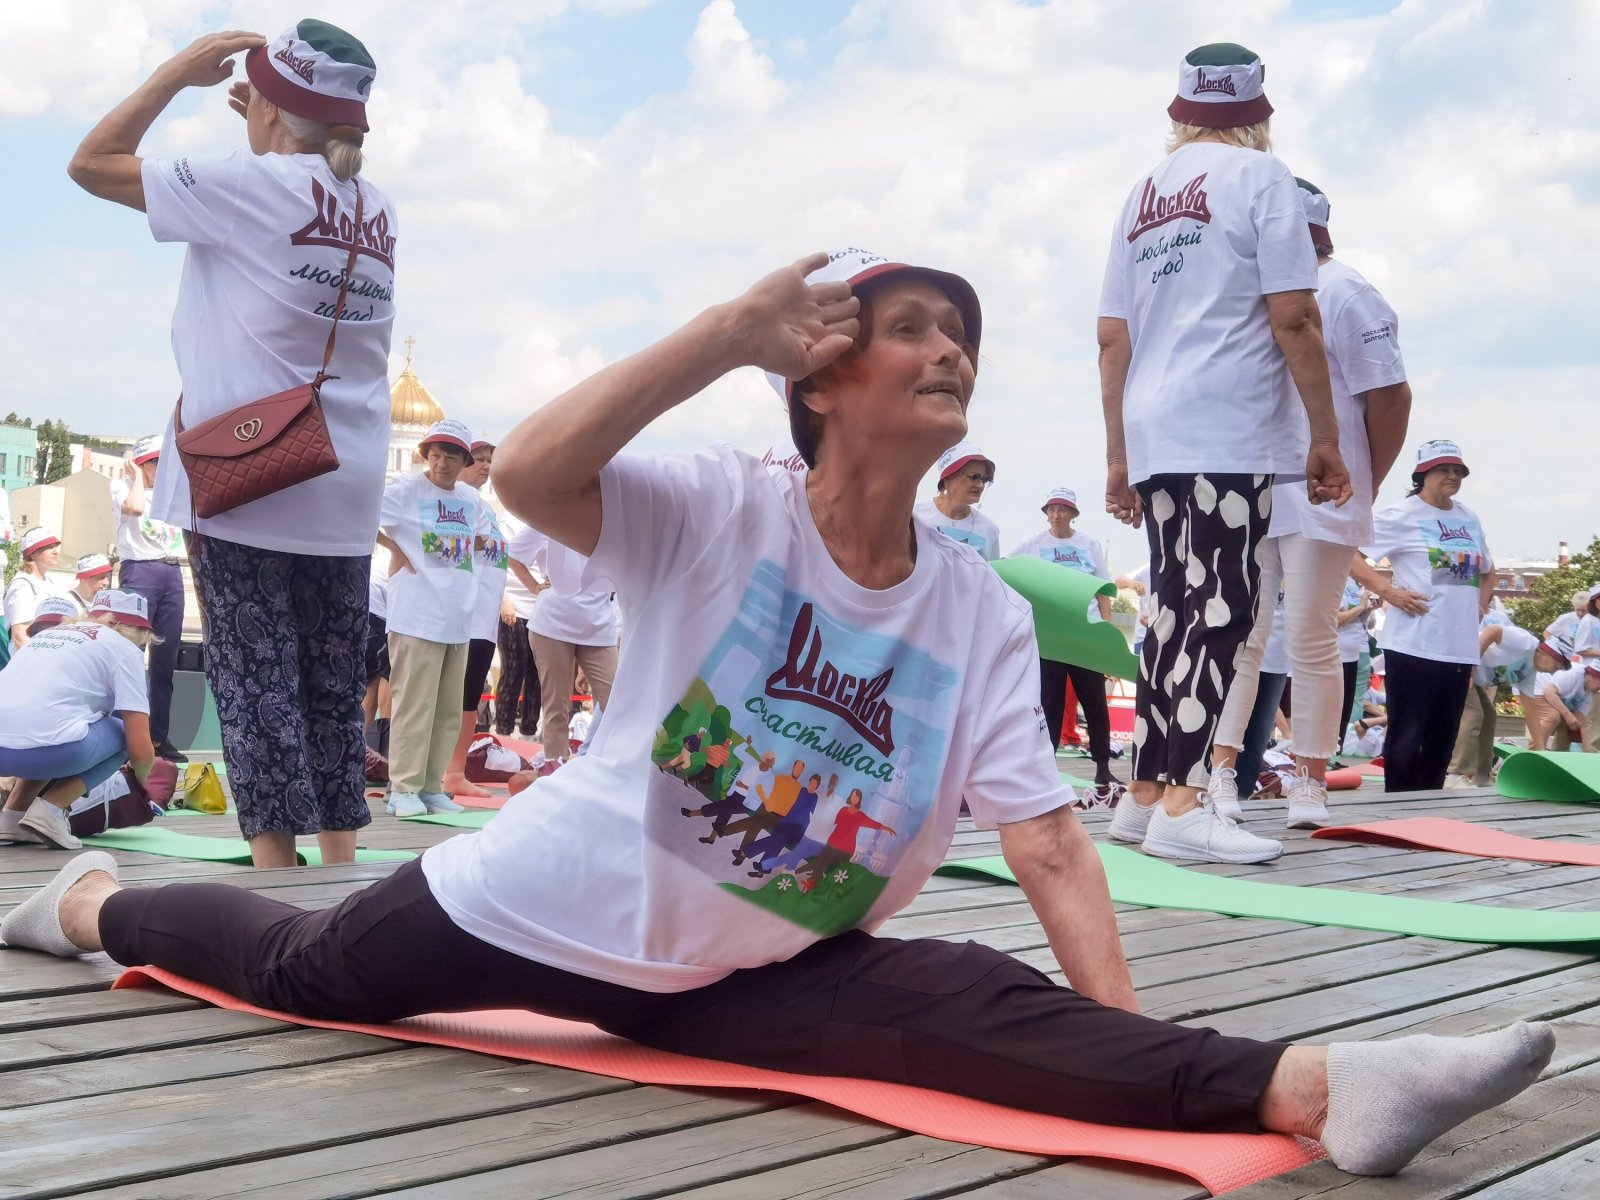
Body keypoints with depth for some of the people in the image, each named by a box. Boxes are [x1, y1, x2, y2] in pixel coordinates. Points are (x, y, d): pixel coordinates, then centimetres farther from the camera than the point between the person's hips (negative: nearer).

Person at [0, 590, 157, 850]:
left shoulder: (46, 633, 29)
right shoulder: (123, 647, 10)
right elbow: (140, 750, 5)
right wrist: (141, 780, 28)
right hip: (46, 750, -7)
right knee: (124, 730, 17)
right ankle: (49, 811, 1)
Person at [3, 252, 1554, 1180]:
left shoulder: (983, 610, -6)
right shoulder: (720, 512, -15)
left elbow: (1047, 844, -11)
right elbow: (529, 471, -33)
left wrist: (1136, 1054, -23)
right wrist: (738, 325, -31)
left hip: (757, 978, 2)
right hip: (558, 896, -1)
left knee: (979, 1002, -23)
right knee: (304, 970, 15)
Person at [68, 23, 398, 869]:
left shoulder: (250, 185, -8)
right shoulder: (376, 212, 10)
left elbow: (91, 164, 0)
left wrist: (178, 71, 7)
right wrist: (272, 128, 24)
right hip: (345, 497, 6)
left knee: (254, 681, -3)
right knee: (333, 689, 11)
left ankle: (275, 868, -5)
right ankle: (342, 864, 13)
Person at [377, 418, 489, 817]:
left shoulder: (472, 500, 12)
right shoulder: (406, 489, -6)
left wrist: (466, 550, 11)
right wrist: (394, 548, -9)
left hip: (458, 619, 7)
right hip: (417, 616, -7)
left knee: (449, 709, 9)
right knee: (414, 704, -7)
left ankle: (432, 786, 17)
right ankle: (404, 789, -2)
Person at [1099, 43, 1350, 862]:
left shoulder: (1142, 196, 19)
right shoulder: (1259, 175, 1)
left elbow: (1112, 338, 16)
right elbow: (1294, 318, -7)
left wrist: (1118, 456, 19)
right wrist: (1324, 438, -3)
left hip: (1154, 435, 7)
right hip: (1230, 430, -7)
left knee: (1175, 608, 11)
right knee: (1221, 608, -9)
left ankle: (1144, 796, 12)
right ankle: (1181, 804, -15)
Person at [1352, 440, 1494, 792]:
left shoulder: (1469, 518, 16)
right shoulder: (1402, 515, -4)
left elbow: (1487, 569, 31)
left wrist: (1481, 603, 14)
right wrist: (1388, 591, -16)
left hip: (1461, 648, 6)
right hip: (1413, 645, -6)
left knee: (1442, 741, 10)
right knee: (1406, 738, -4)